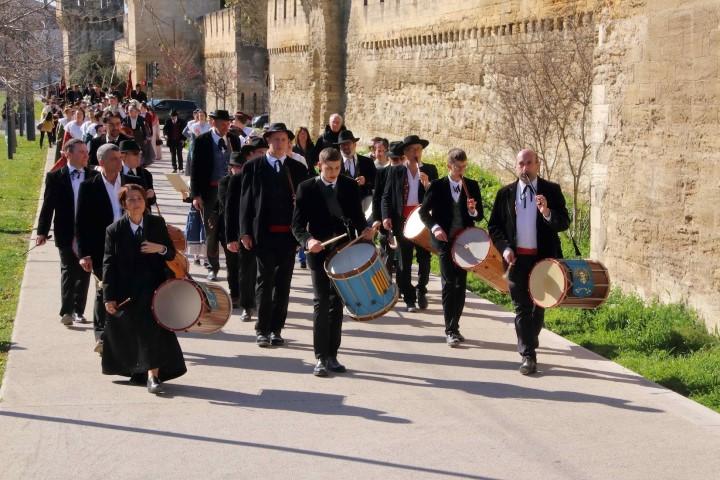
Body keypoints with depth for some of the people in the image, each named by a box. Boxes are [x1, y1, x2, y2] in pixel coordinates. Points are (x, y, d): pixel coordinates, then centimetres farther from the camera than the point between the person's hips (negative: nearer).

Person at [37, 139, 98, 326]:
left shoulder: (94, 176, 3)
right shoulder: (55, 177, -1)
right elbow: (48, 205, -1)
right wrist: (42, 231, -6)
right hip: (66, 234, -2)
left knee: (84, 273, 8)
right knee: (68, 271, -6)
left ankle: (79, 310, 19)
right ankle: (66, 311, -7)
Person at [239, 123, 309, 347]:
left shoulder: (298, 168, 8)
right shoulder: (253, 167, 2)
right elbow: (246, 200, 1)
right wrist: (245, 232, -5)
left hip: (288, 234, 2)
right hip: (263, 234, -2)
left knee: (283, 283, 6)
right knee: (265, 281, 1)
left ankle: (276, 329, 15)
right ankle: (263, 330, 6)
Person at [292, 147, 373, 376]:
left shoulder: (350, 186, 4)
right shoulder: (306, 188, -4)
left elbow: (357, 216, 8)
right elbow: (297, 224, -7)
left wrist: (364, 230, -14)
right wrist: (308, 240, -27)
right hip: (319, 251, -3)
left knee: (337, 302, 8)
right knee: (321, 303, -5)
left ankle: (332, 356, 15)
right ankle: (321, 358, -2)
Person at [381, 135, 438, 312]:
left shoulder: (430, 171, 7)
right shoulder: (395, 171, 5)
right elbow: (386, 197, 5)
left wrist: (427, 184, -15)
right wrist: (386, 217, -9)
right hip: (402, 222, 0)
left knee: (424, 259, 4)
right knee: (404, 262, 3)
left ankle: (421, 291, 26)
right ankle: (409, 298, 11)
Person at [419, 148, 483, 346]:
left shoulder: (472, 186, 5)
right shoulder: (437, 186, -2)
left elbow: (479, 215, 8)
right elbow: (423, 211, 1)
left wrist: (473, 210, -15)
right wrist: (435, 227, -15)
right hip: (445, 240, -3)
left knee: (461, 284, 7)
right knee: (449, 283, -8)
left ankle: (454, 327, 18)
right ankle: (450, 331, -6)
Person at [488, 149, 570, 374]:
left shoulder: (551, 191, 0)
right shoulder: (505, 193, 4)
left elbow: (564, 222, -6)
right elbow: (494, 226, 7)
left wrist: (547, 213, -27)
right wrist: (505, 248, -8)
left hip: (544, 258, 0)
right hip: (516, 259, 0)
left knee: (539, 305, 13)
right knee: (521, 308, 0)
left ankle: (529, 345, 34)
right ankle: (528, 355, 4)